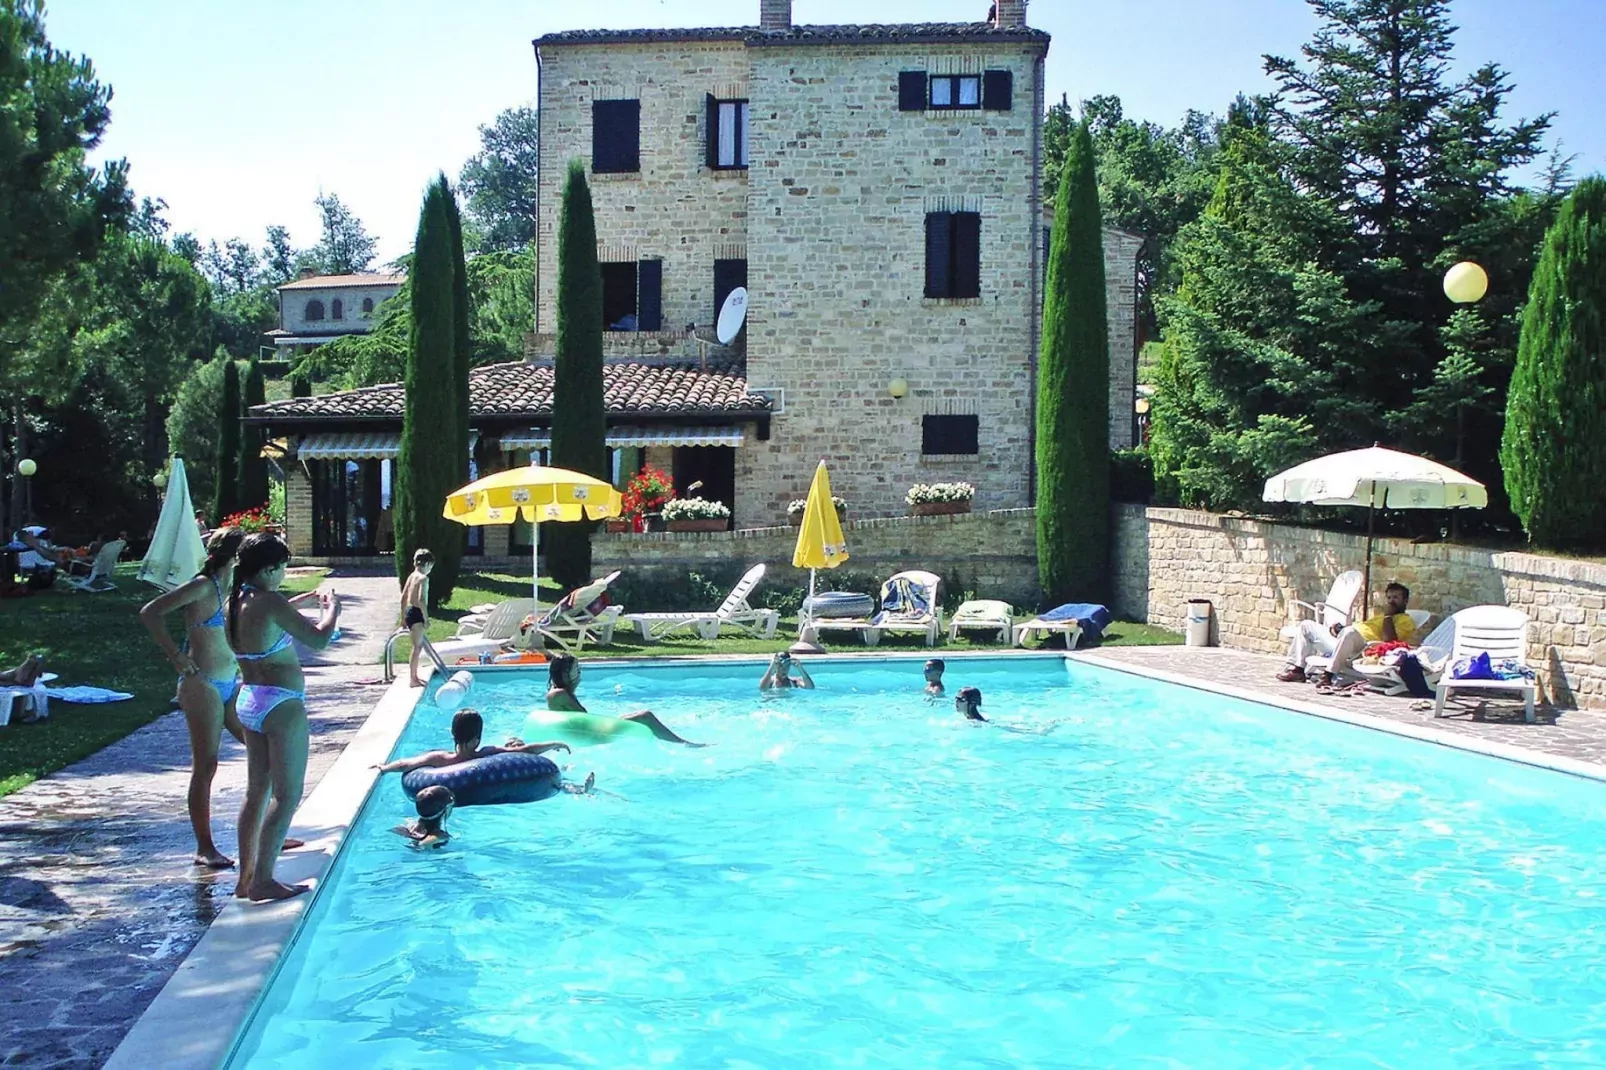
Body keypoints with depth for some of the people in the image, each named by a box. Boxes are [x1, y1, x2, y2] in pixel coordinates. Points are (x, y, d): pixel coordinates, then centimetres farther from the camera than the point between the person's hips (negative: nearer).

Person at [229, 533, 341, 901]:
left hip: (249, 703, 9)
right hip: (281, 706, -9)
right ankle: (263, 881, 0)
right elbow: (318, 639, -20)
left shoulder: (236, 602, 7)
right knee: (287, 795, -1)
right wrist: (332, 607, -3)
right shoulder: (270, 602, -19)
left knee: (257, 792, 16)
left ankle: (246, 877, 21)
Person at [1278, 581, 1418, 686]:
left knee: (1350, 632, -42)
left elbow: (1389, 640, -11)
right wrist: (1337, 629, 11)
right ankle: (1297, 668, -1)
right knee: (1306, 625, 12)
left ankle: (1329, 675, -40)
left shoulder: (1406, 621, 8)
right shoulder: (1379, 616, 35)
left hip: (1360, 648, -9)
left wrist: (1388, 615, -4)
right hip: (1339, 640, 9)